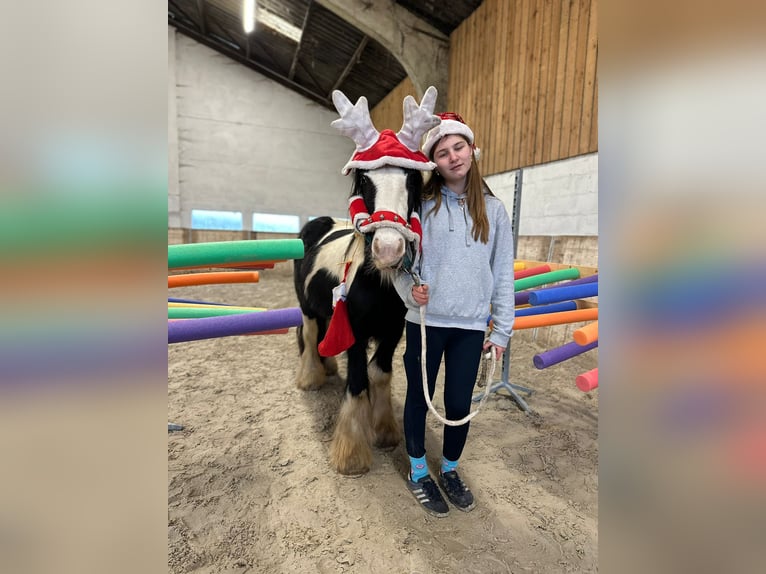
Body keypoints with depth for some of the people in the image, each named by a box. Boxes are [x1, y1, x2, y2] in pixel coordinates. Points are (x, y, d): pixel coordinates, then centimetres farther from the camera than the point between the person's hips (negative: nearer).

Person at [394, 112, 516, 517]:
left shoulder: (493, 210, 4)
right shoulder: (423, 205, -1)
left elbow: (503, 274, 5)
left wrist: (502, 330, 3)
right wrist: (409, 289, -19)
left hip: (471, 326, 2)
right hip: (425, 321, -1)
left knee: (459, 404, 11)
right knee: (419, 398, 13)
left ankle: (450, 470, 40)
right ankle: (418, 473, 37)